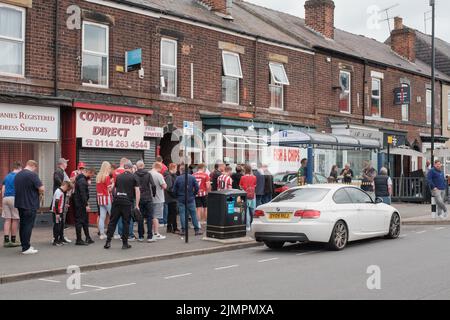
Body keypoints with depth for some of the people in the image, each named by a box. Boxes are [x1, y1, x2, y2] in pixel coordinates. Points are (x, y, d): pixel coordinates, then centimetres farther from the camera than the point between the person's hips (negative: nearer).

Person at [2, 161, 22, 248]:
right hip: (14, 198, -6)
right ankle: (13, 240, 3)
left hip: (6, 198, 6)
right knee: (15, 219, 1)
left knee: (7, 219, 5)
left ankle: (6, 240, 0)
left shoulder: (7, 176, 17)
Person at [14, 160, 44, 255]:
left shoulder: (17, 175, 11)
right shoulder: (32, 174, -15)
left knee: (22, 224, 15)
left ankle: (24, 245, 22)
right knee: (28, 225, -4)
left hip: (20, 203, 8)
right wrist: (40, 193, 4)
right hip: (30, 204, -8)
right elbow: (42, 188, -20)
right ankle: (26, 248, -3)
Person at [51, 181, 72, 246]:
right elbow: (56, 203, -22)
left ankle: (61, 239, 24)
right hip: (57, 213, -10)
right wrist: (57, 213, -22)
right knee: (57, 226, -4)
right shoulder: (58, 192, -17)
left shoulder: (63, 192, 13)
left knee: (61, 225, 15)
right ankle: (55, 241, 2)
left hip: (61, 212, 10)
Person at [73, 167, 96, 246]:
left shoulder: (82, 178, 14)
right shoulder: (82, 180, -20)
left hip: (82, 204, 11)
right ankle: (79, 240, 0)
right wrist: (86, 205, -25)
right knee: (79, 221, -5)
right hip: (80, 204, -11)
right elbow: (83, 194, -25)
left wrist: (86, 202, 15)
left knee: (85, 221, 15)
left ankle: (88, 238, 23)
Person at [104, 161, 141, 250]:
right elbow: (137, 191, -3)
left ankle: (108, 241, 5)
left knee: (112, 221, 8)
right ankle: (125, 243, 7)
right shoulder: (133, 177, 2)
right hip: (127, 202, -3)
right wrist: (137, 205, -3)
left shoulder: (118, 176, 13)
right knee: (126, 222, 4)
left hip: (116, 200, 3)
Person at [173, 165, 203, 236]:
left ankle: (183, 230, 3)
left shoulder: (178, 178, -6)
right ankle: (197, 230, 9)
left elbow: (174, 190, -3)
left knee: (182, 214, 5)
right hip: (191, 199, 1)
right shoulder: (192, 177, -4)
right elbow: (197, 188, -5)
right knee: (193, 214, 7)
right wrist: (194, 194, 10)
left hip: (181, 199, -1)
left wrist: (177, 196, 14)